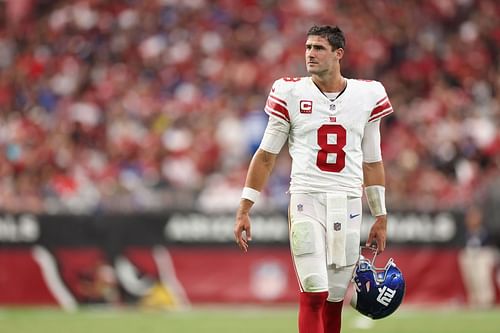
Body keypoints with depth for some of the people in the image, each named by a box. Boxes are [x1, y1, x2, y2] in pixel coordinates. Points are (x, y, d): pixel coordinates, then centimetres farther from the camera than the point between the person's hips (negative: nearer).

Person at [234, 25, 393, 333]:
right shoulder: (291, 93, 2)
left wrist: (381, 218, 14)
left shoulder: (368, 95, 7)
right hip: (307, 200, -2)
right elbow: (266, 156, 6)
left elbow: (372, 163, 15)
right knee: (314, 294, -14)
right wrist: (244, 211, 1)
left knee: (335, 299, 4)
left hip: (348, 205, 2)